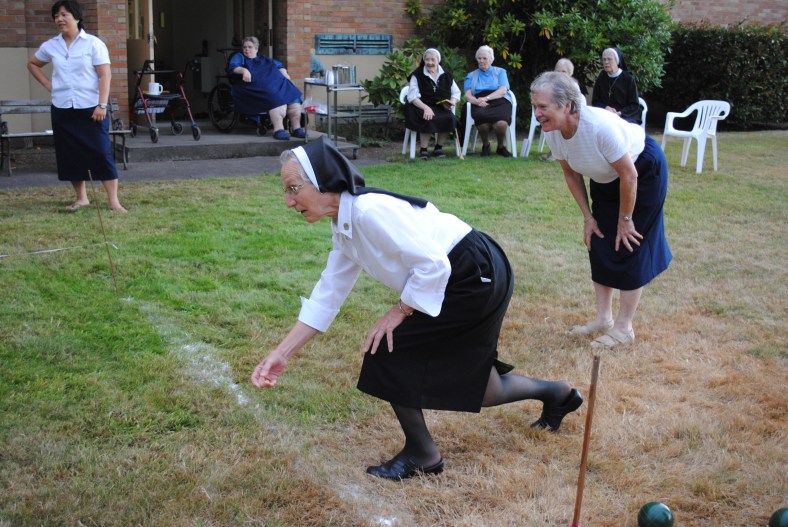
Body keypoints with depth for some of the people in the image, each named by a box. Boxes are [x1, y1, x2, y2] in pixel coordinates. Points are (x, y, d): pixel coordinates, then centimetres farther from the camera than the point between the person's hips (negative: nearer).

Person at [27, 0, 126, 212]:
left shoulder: (93, 43, -5)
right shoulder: (50, 46, 7)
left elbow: (105, 75, -9)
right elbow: (32, 64, 24)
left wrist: (102, 105, -17)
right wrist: (48, 84, 9)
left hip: (91, 108, -4)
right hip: (62, 109, 4)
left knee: (101, 153, -6)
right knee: (70, 154, 7)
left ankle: (113, 201, -4)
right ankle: (81, 198, 19)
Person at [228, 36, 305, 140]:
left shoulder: (264, 59, 34)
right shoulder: (239, 57, 20)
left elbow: (279, 65, 36)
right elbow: (232, 67, 2)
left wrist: (284, 73, 14)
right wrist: (243, 70, -19)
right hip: (256, 87, -5)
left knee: (292, 93, -25)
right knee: (276, 97, -36)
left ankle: (296, 128, -28)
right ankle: (278, 129, -44)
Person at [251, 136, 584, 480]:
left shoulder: (370, 210, -25)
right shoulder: (344, 227, 5)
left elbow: (433, 264, -24)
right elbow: (326, 296, 8)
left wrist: (400, 312, -13)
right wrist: (281, 354, 4)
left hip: (476, 277, -9)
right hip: (481, 280, 9)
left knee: (387, 349, -8)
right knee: (477, 388, 19)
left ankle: (421, 454, 9)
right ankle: (558, 394, 42)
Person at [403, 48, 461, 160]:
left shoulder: (446, 75, 16)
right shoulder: (417, 75, 4)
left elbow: (456, 93, 16)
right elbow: (412, 96, -8)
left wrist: (452, 102, -8)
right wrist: (426, 108, -24)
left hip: (441, 108, 3)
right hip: (422, 107, -3)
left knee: (450, 118, -29)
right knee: (429, 119, -36)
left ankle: (438, 148, -10)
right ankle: (423, 150, -21)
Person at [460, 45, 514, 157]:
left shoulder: (500, 72, 21)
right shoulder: (471, 76, 25)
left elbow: (503, 90, 3)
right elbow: (467, 95, 9)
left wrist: (486, 98, -14)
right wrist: (477, 101, -15)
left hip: (499, 102, -1)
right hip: (480, 105, 1)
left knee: (501, 123, -37)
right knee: (481, 117, -39)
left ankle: (501, 147, -5)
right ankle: (485, 145, -9)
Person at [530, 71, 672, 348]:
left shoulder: (600, 126, -39)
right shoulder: (553, 133, -17)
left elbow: (629, 175, -28)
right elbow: (571, 174, 0)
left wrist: (625, 220, -18)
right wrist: (588, 217, 0)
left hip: (644, 170, -7)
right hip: (605, 178, 7)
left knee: (628, 246, -4)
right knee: (599, 242, 6)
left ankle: (624, 327, 5)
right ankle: (603, 317, 18)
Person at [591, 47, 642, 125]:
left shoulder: (628, 79, 0)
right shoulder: (601, 79, 9)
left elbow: (635, 106, 0)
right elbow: (595, 102, 11)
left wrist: (619, 113, -17)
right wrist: (606, 108, -10)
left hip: (626, 116, -3)